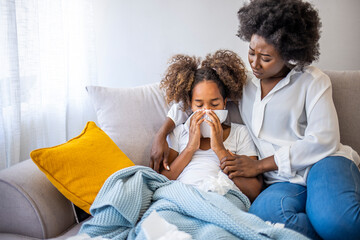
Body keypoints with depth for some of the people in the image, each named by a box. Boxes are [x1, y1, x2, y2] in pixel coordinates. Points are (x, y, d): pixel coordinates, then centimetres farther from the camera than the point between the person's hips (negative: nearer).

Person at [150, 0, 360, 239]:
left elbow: (323, 141, -8)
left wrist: (259, 165, -11)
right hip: (284, 181, 4)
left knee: (335, 221, -39)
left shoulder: (313, 81, 2)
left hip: (323, 164, -3)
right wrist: (162, 135, 6)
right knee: (265, 211, -35)